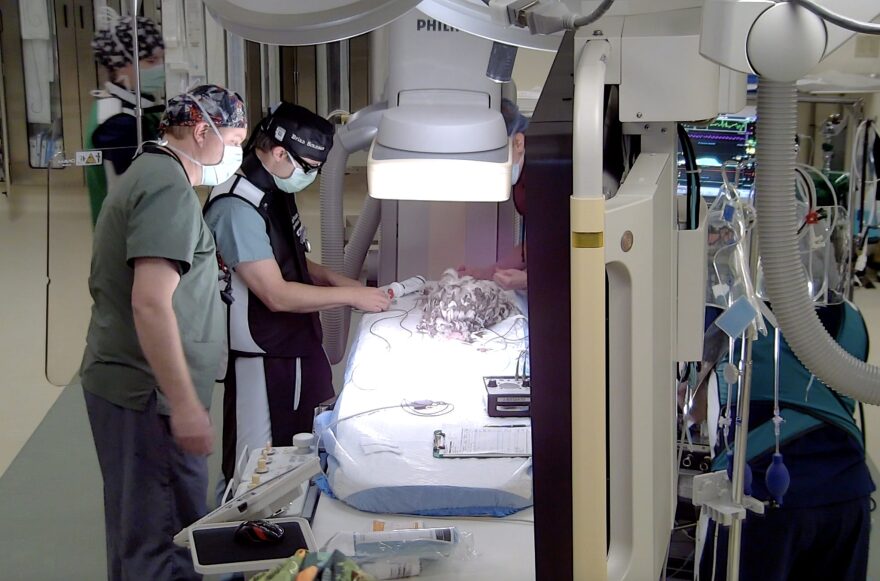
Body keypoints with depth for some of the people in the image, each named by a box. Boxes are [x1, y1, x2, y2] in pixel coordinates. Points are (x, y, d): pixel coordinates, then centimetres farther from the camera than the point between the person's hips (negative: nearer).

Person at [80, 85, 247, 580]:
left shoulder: (152, 174, 16)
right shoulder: (170, 190, -17)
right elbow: (150, 304, -26)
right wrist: (186, 405, -26)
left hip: (136, 387, 11)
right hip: (148, 393, -11)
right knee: (156, 538, -3)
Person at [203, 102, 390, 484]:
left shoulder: (277, 194, 7)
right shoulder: (237, 208, -22)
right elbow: (277, 295, -24)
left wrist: (333, 279, 3)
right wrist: (351, 296, -18)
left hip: (298, 348, 9)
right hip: (261, 362, -9)